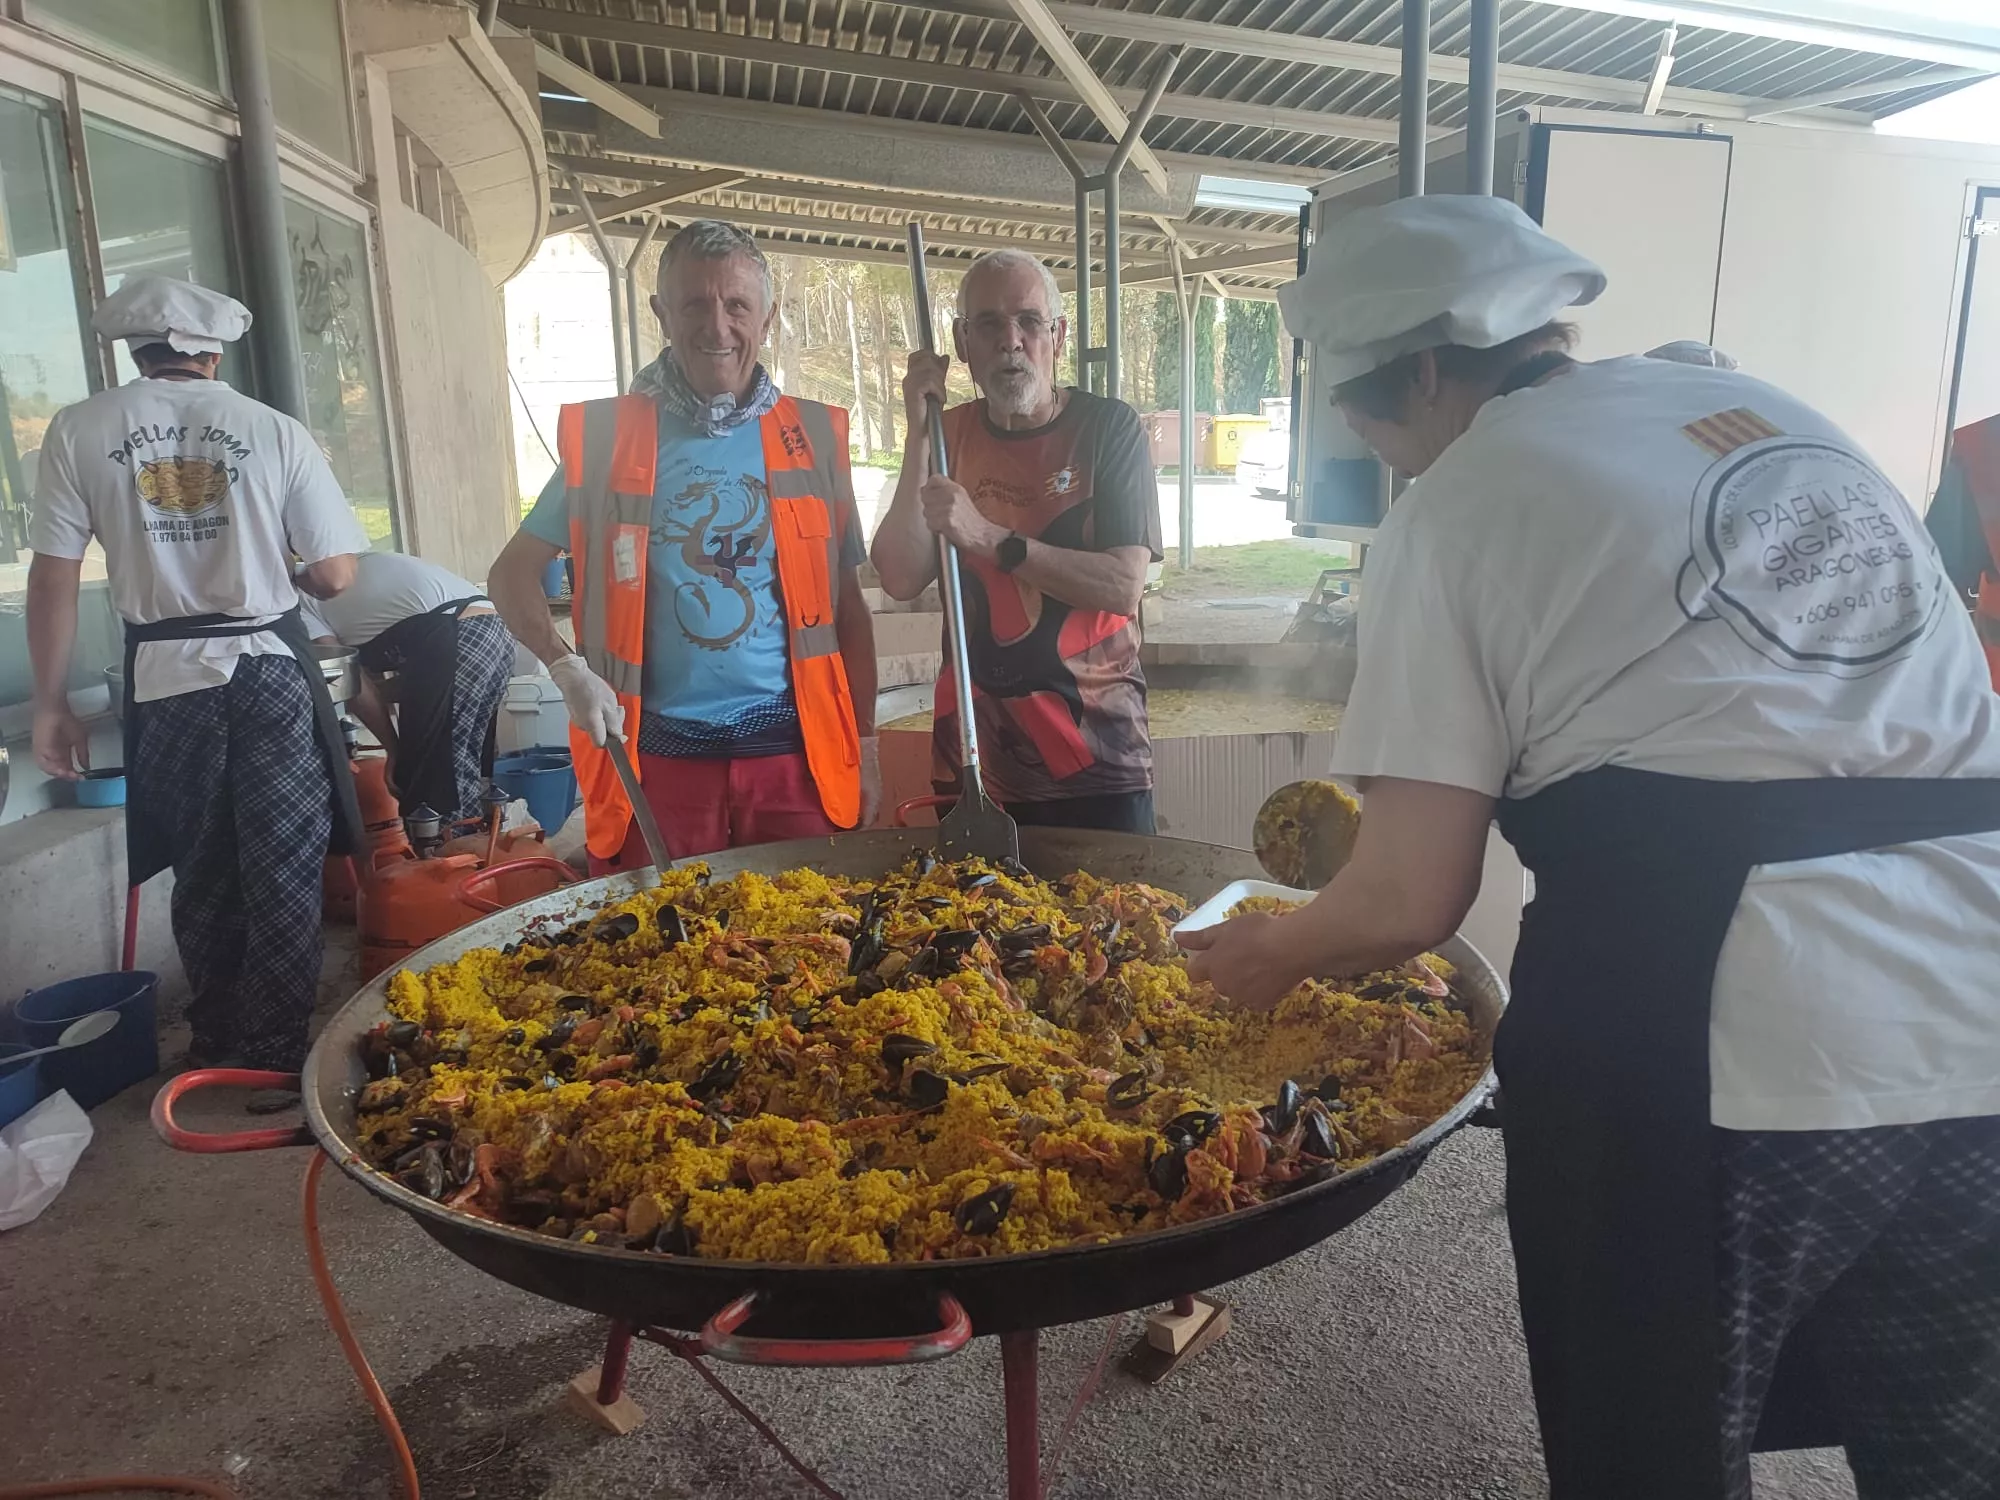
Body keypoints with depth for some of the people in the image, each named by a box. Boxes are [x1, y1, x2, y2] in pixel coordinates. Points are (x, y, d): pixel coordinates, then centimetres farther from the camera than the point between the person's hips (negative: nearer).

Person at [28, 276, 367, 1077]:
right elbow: (334, 575, -6)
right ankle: (276, 1057, 14)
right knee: (282, 875, 8)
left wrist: (50, 702, 6)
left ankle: (216, 1040, 33)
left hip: (166, 678, 2)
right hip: (269, 670, -2)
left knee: (201, 871, 18)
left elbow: (54, 576, -2)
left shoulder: (78, 430, -1)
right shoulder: (274, 430, -5)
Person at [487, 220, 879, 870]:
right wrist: (566, 664, -10)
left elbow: (847, 602, 9)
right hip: (656, 753, 0)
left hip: (794, 752, 1)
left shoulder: (813, 437, 6)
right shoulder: (605, 437, 3)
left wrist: (864, 743, 6)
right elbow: (512, 574, 8)